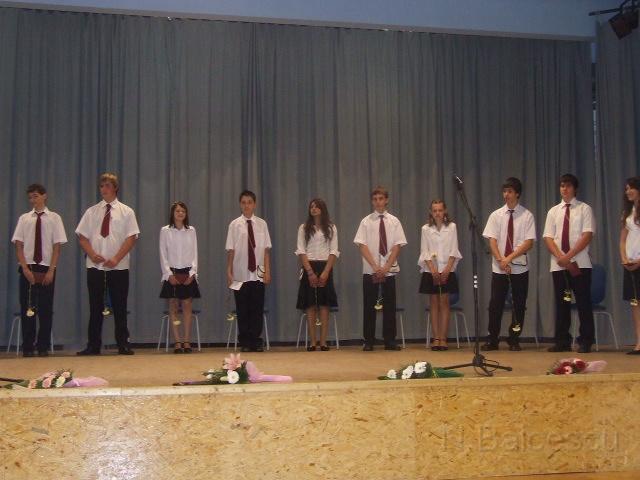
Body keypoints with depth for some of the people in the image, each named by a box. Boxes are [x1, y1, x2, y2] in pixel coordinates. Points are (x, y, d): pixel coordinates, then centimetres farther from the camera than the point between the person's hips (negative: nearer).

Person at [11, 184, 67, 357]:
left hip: (47, 269, -1)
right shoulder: (24, 218, 6)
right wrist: (25, 268, -8)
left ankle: (43, 347, 11)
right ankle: (28, 347, 10)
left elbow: (57, 246, -1)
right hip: (27, 268, 1)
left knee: (46, 309, 2)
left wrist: (51, 270, -9)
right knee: (27, 308, 2)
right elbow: (19, 246, 3)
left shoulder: (54, 218, 2)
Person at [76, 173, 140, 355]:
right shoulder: (92, 212, 10)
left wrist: (116, 258, -14)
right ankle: (93, 346, 10)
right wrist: (92, 254, -10)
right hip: (95, 266, 2)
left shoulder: (126, 212, 3)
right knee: (95, 307, 4)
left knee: (120, 307, 2)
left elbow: (131, 238, -3)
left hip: (119, 267, -2)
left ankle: (123, 345, 9)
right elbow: (82, 236, 8)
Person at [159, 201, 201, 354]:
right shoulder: (165, 231, 3)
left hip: (188, 273, 1)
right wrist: (169, 274, -8)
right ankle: (177, 342, 2)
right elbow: (163, 255, 1)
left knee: (187, 305, -1)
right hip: (172, 273, -1)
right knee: (173, 306, -1)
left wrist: (192, 273, -5)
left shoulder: (191, 230, 7)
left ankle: (186, 341, 2)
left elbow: (194, 253, 6)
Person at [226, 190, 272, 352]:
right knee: (242, 309, 4)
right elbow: (231, 250, 1)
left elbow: (266, 249, 3)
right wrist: (229, 271, -1)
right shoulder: (234, 224, 0)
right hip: (240, 274, -1)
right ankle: (244, 343, 13)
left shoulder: (262, 224, 3)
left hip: (258, 273, 1)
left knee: (257, 308, 3)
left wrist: (267, 271, -1)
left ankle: (256, 342, 11)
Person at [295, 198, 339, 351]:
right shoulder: (304, 228, 6)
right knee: (310, 305, -1)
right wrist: (310, 272, -12)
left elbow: (334, 252, 1)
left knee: (324, 304, -2)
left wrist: (326, 272, -12)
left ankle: (323, 341, 0)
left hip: (325, 267, 0)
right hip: (309, 267, 0)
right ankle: (312, 342, 1)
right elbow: (301, 251, -1)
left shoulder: (331, 228, 7)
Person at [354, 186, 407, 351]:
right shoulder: (366, 221, 2)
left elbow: (397, 246, -1)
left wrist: (386, 267, -11)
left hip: (389, 270, 1)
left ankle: (390, 341, 11)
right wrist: (375, 266, -14)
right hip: (369, 271, -1)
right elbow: (362, 246, -4)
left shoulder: (394, 221, 4)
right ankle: (369, 342, 8)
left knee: (389, 306, 3)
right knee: (369, 306, 1)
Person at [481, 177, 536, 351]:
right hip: (498, 268, 1)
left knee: (519, 305, 5)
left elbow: (529, 243, -8)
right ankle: (492, 340, 9)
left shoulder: (527, 216, -1)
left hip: (520, 267, -1)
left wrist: (510, 258, -16)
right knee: (495, 305, 1)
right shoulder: (496, 215, 5)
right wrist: (501, 260, -14)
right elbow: (492, 241, 0)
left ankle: (514, 341, 15)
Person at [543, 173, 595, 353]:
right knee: (561, 303, 6)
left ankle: (585, 342, 4)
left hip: (580, 264, -3)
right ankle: (562, 342, 12)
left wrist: (569, 256, -17)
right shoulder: (553, 211, 12)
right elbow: (548, 238, 5)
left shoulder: (584, 209, 2)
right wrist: (560, 257, -12)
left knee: (583, 303, -1)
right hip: (558, 265, 3)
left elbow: (587, 235, -8)